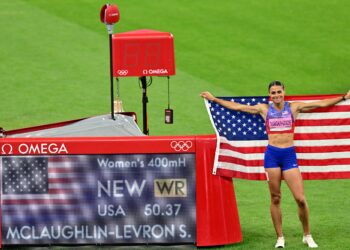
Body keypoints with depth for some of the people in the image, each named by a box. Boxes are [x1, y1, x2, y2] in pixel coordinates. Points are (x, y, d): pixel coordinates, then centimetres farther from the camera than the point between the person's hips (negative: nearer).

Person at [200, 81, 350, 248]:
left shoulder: (294, 107, 6)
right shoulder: (264, 109, 8)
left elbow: (322, 103, 5)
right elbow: (236, 107, 14)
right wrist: (214, 99, 15)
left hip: (289, 155, -1)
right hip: (272, 154, 1)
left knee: (300, 199, -7)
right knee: (275, 198, 3)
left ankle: (307, 236, 9)